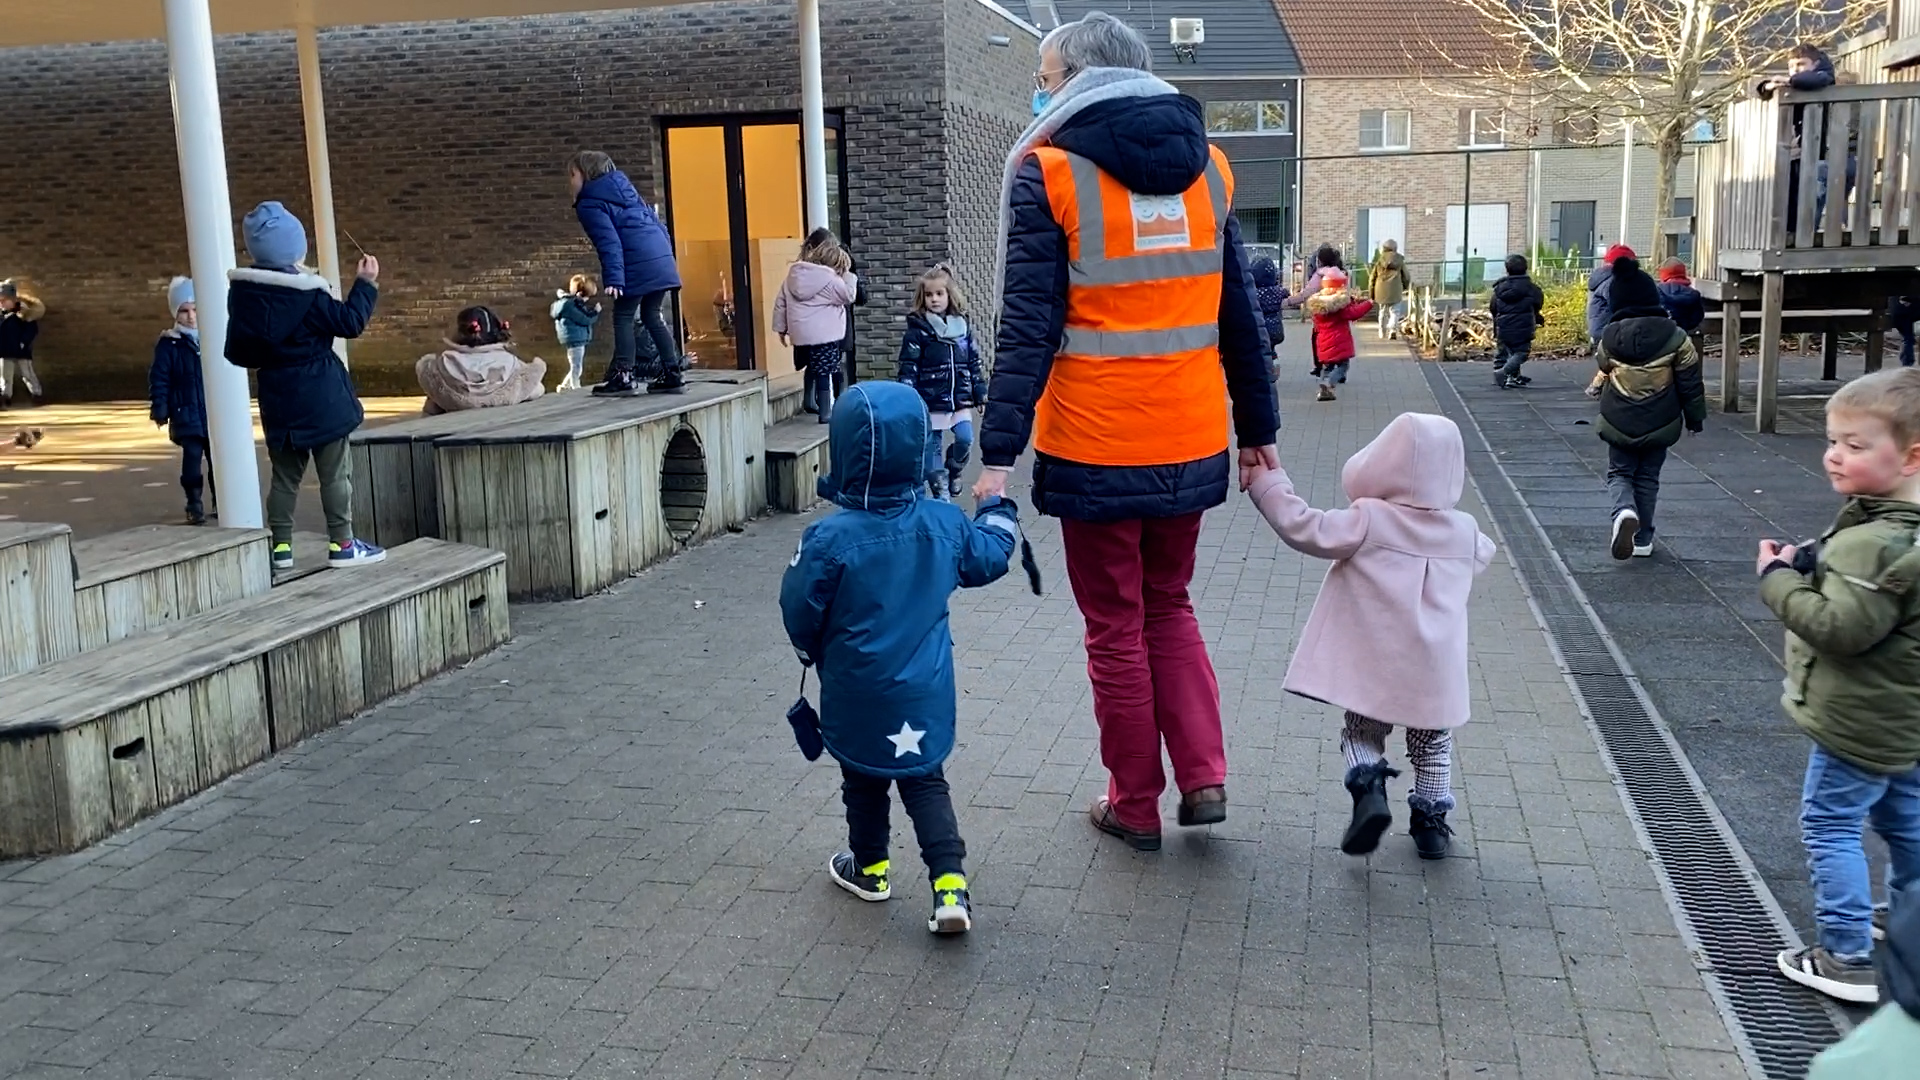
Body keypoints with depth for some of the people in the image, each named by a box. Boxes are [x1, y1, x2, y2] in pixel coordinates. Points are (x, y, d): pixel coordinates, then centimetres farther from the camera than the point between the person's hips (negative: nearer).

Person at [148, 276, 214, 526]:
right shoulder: (169, 344, -4)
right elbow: (159, 379, -4)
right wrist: (160, 410, -8)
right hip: (187, 415, -2)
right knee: (192, 459, -1)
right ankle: (194, 505, 8)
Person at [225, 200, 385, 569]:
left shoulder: (241, 292, 1)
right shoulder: (306, 293, -16)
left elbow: (238, 352, 7)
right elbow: (349, 322, -11)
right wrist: (366, 283, -2)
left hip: (278, 398, 5)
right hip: (320, 395, -5)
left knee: (285, 475, 14)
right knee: (335, 472, 3)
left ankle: (280, 545, 15)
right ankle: (341, 544, 5)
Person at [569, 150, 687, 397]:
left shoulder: (588, 204, 0)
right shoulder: (623, 186, 23)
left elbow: (609, 242, -13)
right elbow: (653, 218, 24)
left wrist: (613, 278, -18)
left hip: (638, 265, -8)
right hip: (662, 257, 8)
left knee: (623, 317, 0)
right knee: (652, 315, 14)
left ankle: (625, 375, -4)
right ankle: (674, 373, 13)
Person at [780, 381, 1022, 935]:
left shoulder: (829, 538, -21)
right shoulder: (943, 525, -9)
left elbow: (799, 613, -10)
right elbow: (987, 558, 10)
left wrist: (814, 653, 12)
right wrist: (999, 510, 29)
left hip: (857, 694, -3)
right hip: (925, 692, 3)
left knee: (863, 780, 18)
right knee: (925, 782, 12)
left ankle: (870, 868, 35)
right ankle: (950, 884, 1)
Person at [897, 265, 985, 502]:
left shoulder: (962, 327, 7)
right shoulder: (918, 330, -5)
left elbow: (973, 363, 13)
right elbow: (908, 367, -8)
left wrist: (981, 393, 11)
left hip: (960, 399, 3)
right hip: (931, 401, -3)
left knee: (965, 439, -10)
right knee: (932, 447, 2)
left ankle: (954, 473, 18)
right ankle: (940, 493, 12)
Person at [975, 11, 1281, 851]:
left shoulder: (1048, 170, -6)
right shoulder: (1203, 163, 8)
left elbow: (1029, 325, -13)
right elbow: (1240, 313, 9)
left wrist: (999, 452, -13)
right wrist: (1258, 429, 15)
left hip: (1097, 450, -4)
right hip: (1191, 444, 5)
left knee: (1116, 628, 10)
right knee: (1169, 608, 22)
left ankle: (1135, 806, 20)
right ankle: (1204, 776, 15)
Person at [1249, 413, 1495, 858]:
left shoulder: (1368, 523, -12)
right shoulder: (1466, 532, 2)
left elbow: (1304, 528, -13)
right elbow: (1482, 556, 24)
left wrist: (1268, 483, -3)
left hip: (1375, 668, -3)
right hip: (1437, 673, 3)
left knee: (1361, 733, 14)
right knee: (1433, 743, 21)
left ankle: (1368, 789, -10)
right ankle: (1431, 821, 20)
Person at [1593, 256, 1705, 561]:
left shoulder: (1610, 337, -8)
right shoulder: (1675, 337, -9)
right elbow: (1690, 383, -3)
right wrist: (1695, 418, 8)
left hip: (1620, 422, -1)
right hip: (1660, 423, 1)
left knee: (1619, 473, 13)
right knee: (1648, 478, 14)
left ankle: (1624, 511, -19)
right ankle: (1642, 539, 19)